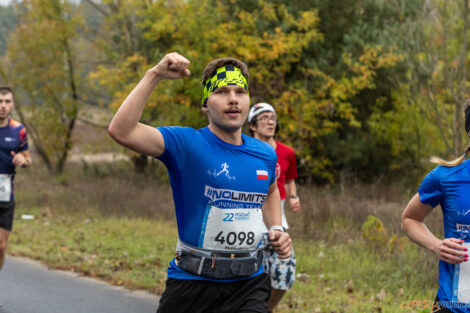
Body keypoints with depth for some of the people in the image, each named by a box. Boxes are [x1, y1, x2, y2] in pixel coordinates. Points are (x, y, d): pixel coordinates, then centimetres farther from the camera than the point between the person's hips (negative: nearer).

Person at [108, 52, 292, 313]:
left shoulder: (265, 155, 7)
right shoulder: (186, 144, -8)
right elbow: (121, 131, -23)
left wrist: (276, 228, 13)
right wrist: (154, 75, -24)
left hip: (249, 285, 3)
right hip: (192, 284, -3)